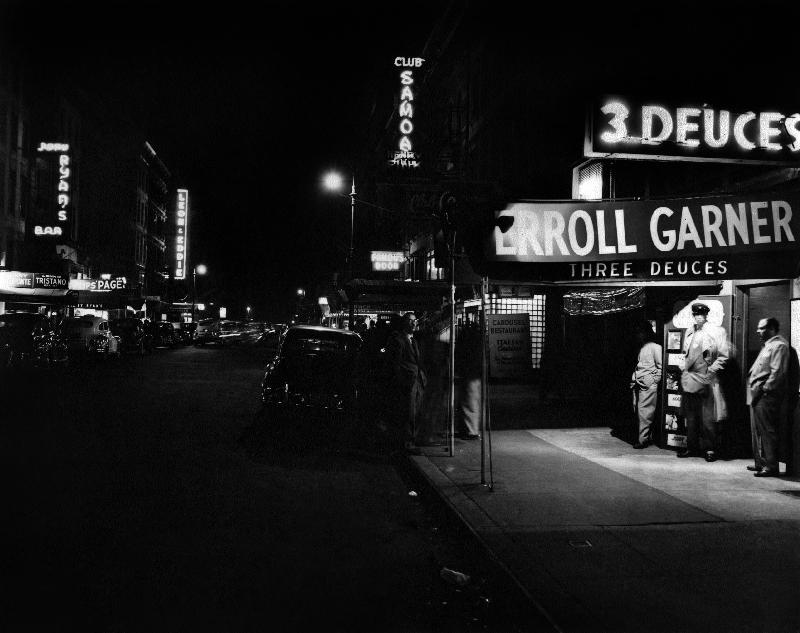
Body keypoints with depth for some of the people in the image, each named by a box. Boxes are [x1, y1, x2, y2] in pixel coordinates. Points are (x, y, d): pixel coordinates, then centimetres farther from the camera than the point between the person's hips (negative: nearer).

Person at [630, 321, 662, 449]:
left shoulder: (655, 347, -4)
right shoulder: (641, 347, 20)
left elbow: (661, 367, -7)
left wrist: (654, 380, -11)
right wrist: (634, 379, 13)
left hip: (648, 385, -8)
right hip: (638, 384, 8)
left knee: (645, 412, -9)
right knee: (638, 411, 5)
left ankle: (643, 439, -7)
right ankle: (647, 437, 11)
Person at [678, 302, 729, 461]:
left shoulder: (717, 331, -1)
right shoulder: (689, 331, 16)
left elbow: (723, 356, -4)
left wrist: (710, 370, -11)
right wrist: (684, 368, 12)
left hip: (707, 380, -5)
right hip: (689, 379, 5)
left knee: (708, 418, -4)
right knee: (690, 417, 9)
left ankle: (710, 449, 5)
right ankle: (692, 447, 18)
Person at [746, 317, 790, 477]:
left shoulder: (779, 345, -11)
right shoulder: (767, 345, 21)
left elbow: (778, 372, -19)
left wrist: (764, 389, -19)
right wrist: (753, 388, 14)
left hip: (766, 396, -10)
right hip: (757, 395, 10)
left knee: (767, 431, -7)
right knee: (757, 431, 14)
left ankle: (771, 466, -3)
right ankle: (760, 463, 22)